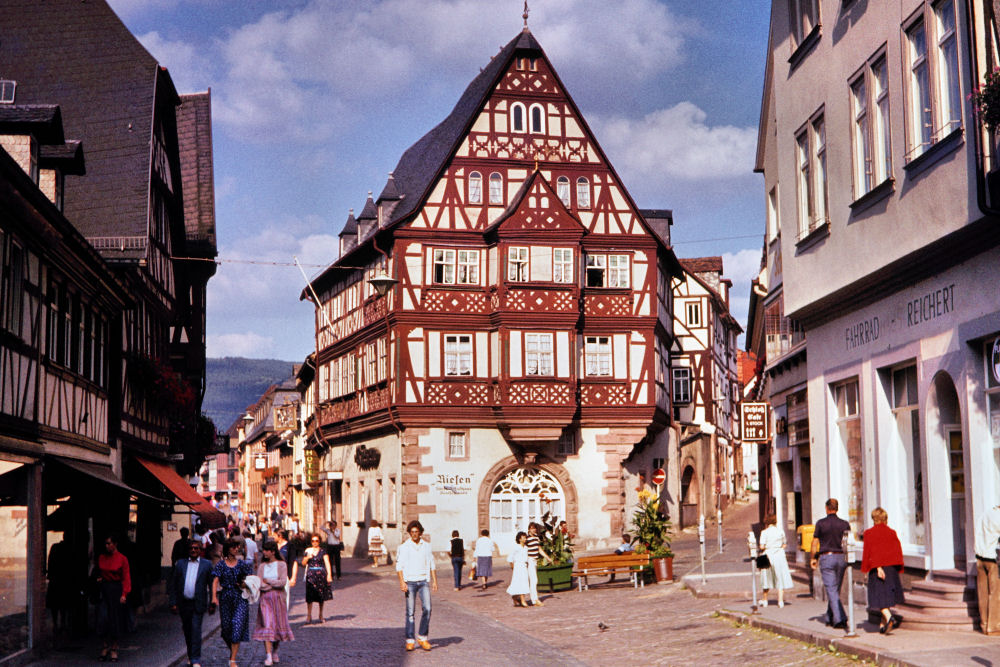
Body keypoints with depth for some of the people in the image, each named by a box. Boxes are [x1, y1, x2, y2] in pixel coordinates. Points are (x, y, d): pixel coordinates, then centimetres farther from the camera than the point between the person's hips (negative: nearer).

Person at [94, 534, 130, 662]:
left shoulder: (122, 559, -3)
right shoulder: (101, 557, 8)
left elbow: (126, 578, -5)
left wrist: (124, 594, -13)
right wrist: (98, 579, 0)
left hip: (116, 590, -3)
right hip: (103, 590, 3)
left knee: (115, 619, 0)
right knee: (103, 618, -7)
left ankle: (114, 649, 10)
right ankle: (104, 647, 5)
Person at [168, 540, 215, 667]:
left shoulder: (207, 564, 1)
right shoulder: (180, 564, 6)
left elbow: (212, 585, 2)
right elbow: (172, 584, 6)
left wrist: (212, 604, -2)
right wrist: (173, 603, -1)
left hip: (198, 604, -3)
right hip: (183, 603, 3)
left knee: (196, 629, -10)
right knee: (187, 630, 13)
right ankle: (190, 654, 31)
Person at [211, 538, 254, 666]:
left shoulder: (242, 564, 5)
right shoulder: (221, 564, 1)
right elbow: (215, 581, -8)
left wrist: (245, 584, -10)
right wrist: (214, 596, -20)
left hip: (240, 598, 0)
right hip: (225, 597, 0)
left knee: (237, 626, -10)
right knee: (226, 626, 4)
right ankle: (232, 650, 32)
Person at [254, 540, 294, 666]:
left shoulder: (281, 565, 1)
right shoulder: (262, 566, 8)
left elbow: (283, 582, -10)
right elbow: (259, 584, -2)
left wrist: (268, 581, -4)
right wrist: (274, 584, -10)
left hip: (278, 598, -1)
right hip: (265, 598, 1)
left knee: (278, 625, 4)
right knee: (267, 625, -9)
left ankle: (275, 652, 21)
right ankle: (268, 655, -14)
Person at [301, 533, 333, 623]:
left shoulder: (322, 551, 4)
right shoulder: (307, 551, 8)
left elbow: (327, 563, 0)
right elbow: (303, 564, 11)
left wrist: (329, 575, -10)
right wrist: (307, 557, -8)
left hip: (321, 574, 0)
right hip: (311, 575, 0)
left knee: (321, 596, 6)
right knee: (310, 596, -8)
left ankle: (321, 615, 18)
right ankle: (309, 615, -5)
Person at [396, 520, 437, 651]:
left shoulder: (426, 546, 8)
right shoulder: (404, 547, 0)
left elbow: (432, 565, 13)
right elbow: (399, 566, -3)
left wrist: (434, 581, 6)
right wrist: (402, 582, -14)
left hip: (423, 581, 2)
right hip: (410, 582, -2)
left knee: (427, 609, -11)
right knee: (410, 612, -1)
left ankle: (422, 637, 1)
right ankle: (409, 641, 5)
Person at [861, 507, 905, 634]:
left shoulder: (869, 533, -4)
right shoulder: (892, 532, 6)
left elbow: (870, 551, -12)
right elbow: (898, 550, 5)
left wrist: (878, 567, -15)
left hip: (877, 567, -4)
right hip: (892, 567, 4)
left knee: (879, 595, -4)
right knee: (887, 594, 13)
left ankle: (889, 617, -28)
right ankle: (884, 624, 17)